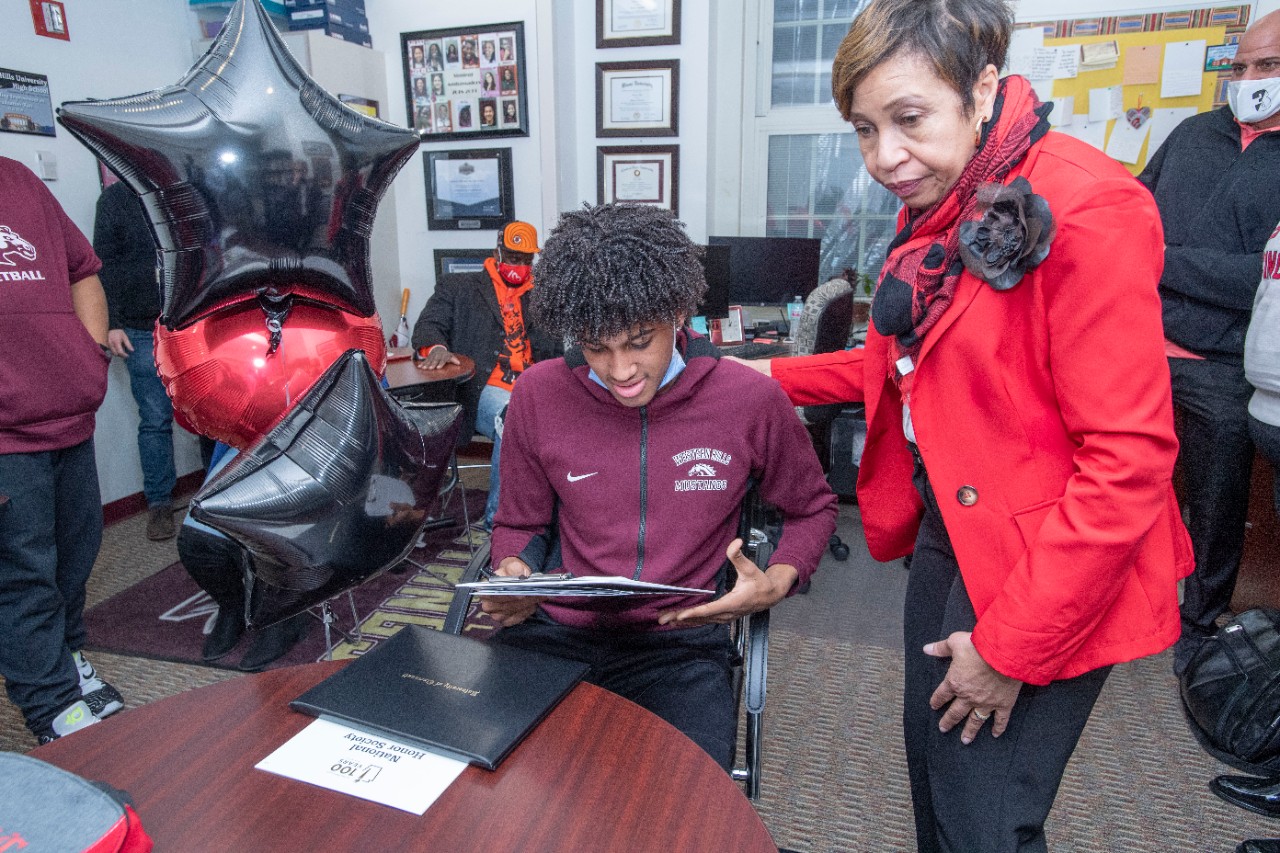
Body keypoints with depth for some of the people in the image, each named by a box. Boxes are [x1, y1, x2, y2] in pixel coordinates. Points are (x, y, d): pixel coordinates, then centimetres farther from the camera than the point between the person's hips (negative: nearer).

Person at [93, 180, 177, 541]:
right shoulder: (116, 198, 4)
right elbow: (105, 265, 0)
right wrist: (111, 323, -6)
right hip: (142, 331, -2)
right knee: (155, 420, 1)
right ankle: (159, 502, 12)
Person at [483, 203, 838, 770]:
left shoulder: (749, 399, -5)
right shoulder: (538, 393, -1)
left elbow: (812, 508, 13)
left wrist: (779, 580, -7)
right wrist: (513, 572, -9)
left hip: (679, 643, -1)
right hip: (556, 631, 2)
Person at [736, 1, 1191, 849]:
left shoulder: (1087, 209, -22)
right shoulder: (939, 210, 5)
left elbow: (1128, 459, -23)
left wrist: (1012, 647, -18)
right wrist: (776, 378, 12)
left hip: (1047, 577, -8)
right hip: (946, 535, 8)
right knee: (932, 771, 23)